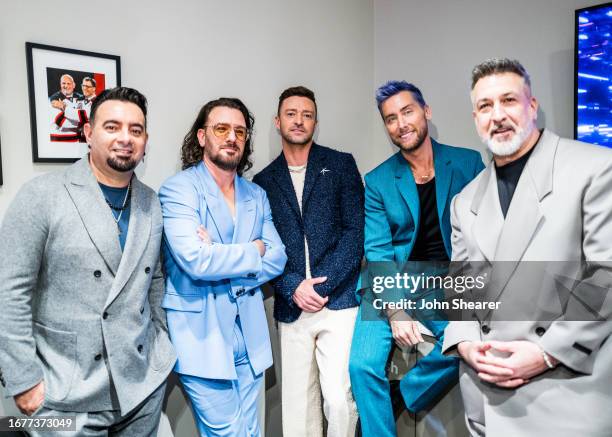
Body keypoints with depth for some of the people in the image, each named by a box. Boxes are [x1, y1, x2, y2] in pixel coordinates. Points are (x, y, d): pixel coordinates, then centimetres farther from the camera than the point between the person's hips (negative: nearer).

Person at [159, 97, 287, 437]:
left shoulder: (256, 195, 9)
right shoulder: (178, 189, -9)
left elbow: (278, 258, 1)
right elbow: (196, 260, -22)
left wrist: (221, 258, -14)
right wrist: (253, 251, -8)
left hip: (249, 335, 6)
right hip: (202, 336, -5)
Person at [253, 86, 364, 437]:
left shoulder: (341, 164, 5)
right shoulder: (264, 181, 11)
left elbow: (356, 231, -2)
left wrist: (322, 284, -10)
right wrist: (294, 288, -8)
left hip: (339, 300, -2)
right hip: (292, 308, 2)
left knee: (339, 397, -6)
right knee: (298, 402, 9)